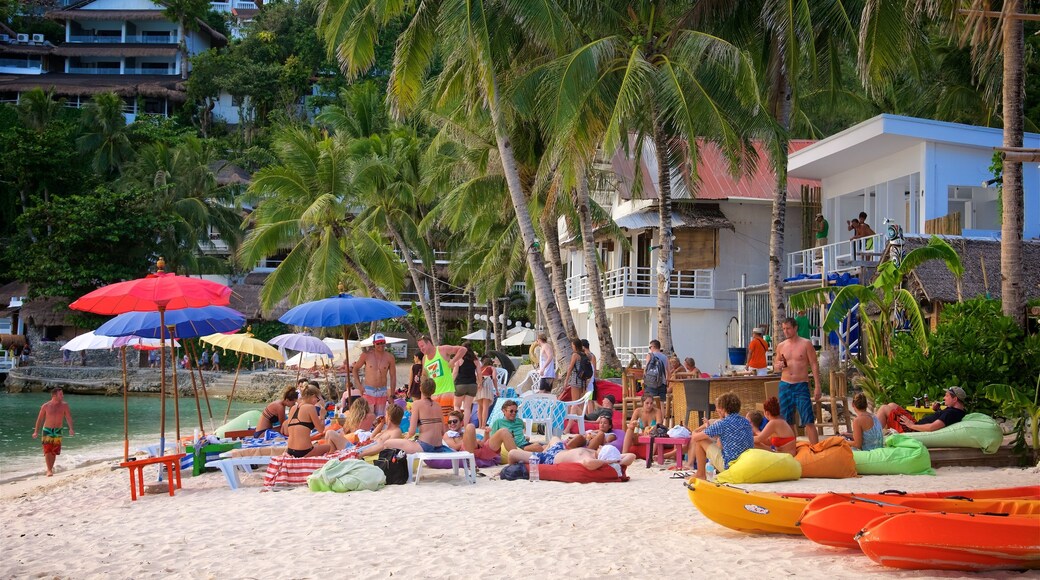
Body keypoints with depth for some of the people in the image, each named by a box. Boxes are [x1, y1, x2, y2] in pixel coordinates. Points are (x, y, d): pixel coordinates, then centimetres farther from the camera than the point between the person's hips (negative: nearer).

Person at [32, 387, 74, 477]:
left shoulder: (64, 405, -3)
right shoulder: (45, 406, -6)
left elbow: (68, 417, -7)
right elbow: (40, 419, 2)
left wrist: (71, 428, -21)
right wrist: (36, 431, 3)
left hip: (58, 431, 2)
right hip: (47, 430, -2)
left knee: (54, 452, 9)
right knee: (47, 451, -12)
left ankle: (51, 468, 25)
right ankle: (49, 470, -12)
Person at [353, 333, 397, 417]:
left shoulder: (389, 357, 0)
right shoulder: (366, 355, -2)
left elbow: (393, 376, 5)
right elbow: (355, 369, 9)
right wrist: (359, 385, -1)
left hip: (382, 392, 2)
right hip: (368, 391, -2)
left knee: (380, 418, 7)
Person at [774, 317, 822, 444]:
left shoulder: (806, 344, -1)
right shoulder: (781, 346, 11)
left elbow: (814, 365, -2)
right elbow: (775, 365, 20)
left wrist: (818, 387, -9)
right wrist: (778, 366, -5)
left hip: (801, 386, -4)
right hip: (785, 385, 4)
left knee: (809, 421, -9)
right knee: (786, 421, 6)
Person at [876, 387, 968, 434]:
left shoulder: (952, 413, -25)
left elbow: (932, 427, -33)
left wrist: (911, 425, -21)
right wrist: (936, 410, 2)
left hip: (912, 430, -11)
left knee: (884, 409, -5)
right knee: (892, 405, 20)